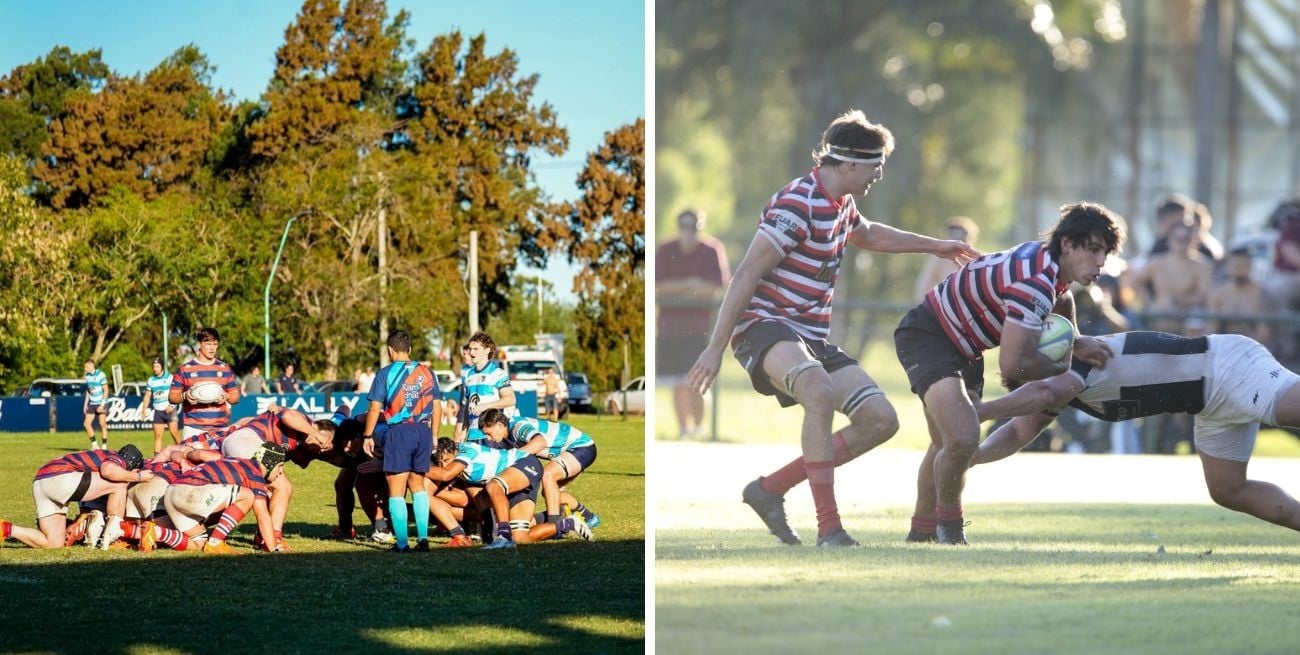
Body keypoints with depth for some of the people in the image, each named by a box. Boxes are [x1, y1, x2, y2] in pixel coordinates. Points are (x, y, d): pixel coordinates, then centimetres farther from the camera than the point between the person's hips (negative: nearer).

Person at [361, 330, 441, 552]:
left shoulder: (385, 374, -3)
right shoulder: (426, 373, 8)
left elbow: (375, 409, -6)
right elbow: (437, 408, 10)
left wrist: (368, 436, 2)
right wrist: (433, 435, 20)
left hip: (398, 432, -4)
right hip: (423, 432, 4)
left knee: (396, 489, 2)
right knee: (418, 485, 18)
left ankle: (402, 542, -2)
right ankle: (423, 537, 10)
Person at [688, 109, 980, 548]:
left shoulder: (841, 206, 13)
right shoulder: (797, 204, -16)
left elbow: (868, 235, 39)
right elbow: (746, 275, -19)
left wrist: (935, 246, 45)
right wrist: (715, 348, -22)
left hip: (812, 337, 10)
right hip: (765, 325, -10)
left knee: (881, 420, -1)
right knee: (820, 392, -39)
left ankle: (769, 490, 6)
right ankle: (829, 528, -38)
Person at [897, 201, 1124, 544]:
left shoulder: (1049, 262, -4)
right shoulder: (1035, 283, -34)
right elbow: (1012, 366, -36)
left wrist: (1076, 343, 5)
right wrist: (1062, 365, -17)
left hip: (962, 346, 10)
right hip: (926, 335, -10)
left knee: (946, 446, 21)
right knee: (962, 440, -25)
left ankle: (922, 531, 37)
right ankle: (948, 523, -1)